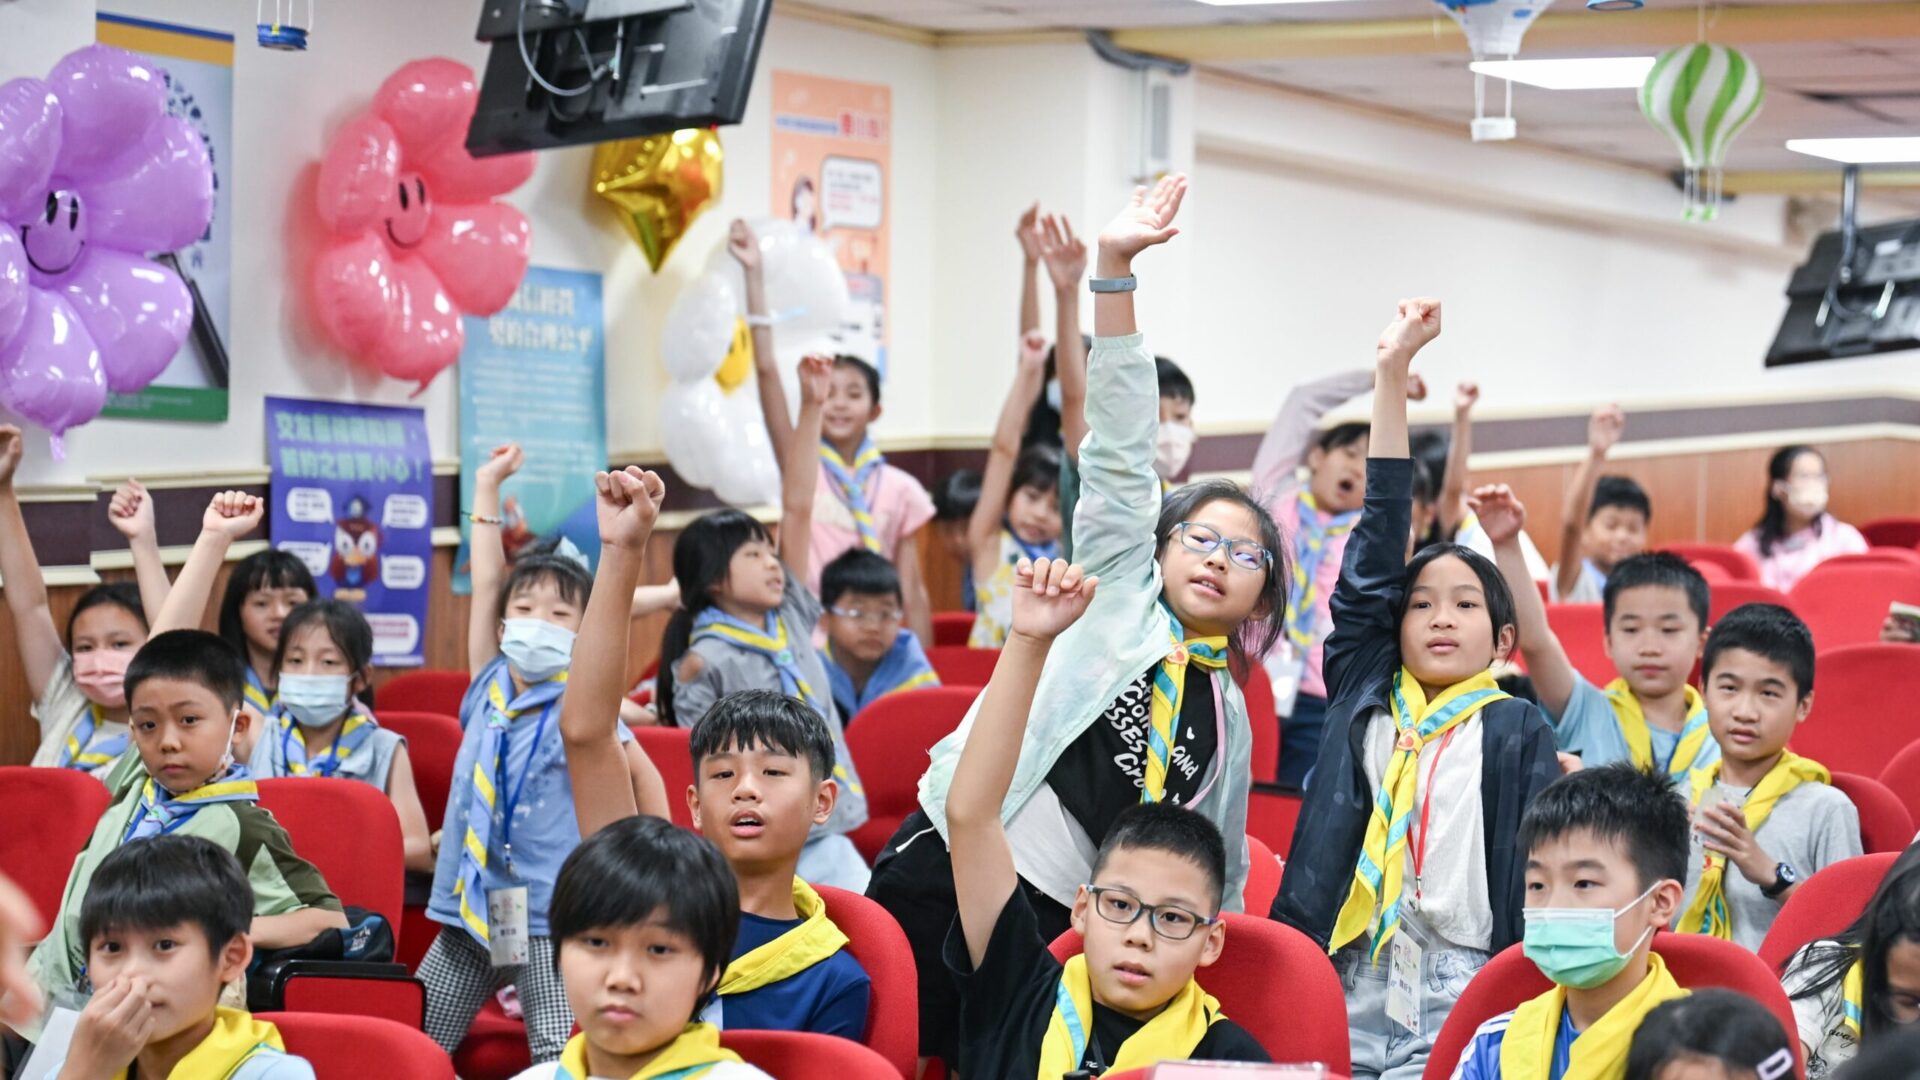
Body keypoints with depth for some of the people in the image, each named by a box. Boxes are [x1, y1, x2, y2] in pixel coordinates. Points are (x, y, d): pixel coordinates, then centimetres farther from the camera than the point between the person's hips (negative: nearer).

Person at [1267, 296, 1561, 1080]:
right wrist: (1390, 376, 5)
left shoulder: (1518, 732, 9)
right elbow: (1375, 555, 10)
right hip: (1342, 986, 2)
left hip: (1460, 1001, -2)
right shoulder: (1364, 696, 15)